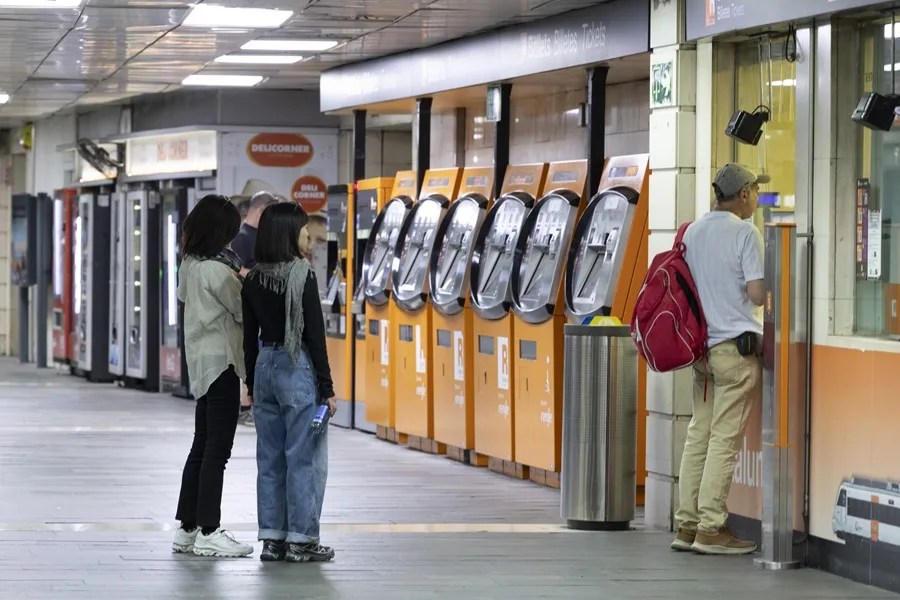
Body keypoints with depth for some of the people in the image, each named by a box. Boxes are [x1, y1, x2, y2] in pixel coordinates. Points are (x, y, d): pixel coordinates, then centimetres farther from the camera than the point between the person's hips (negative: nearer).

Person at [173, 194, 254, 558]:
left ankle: (187, 528, 16)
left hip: (200, 361, 9)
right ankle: (208, 533, -6)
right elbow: (244, 312, -12)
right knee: (218, 449, -6)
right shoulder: (218, 271, -19)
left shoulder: (189, 265, 7)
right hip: (221, 360, -9)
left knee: (202, 446, 13)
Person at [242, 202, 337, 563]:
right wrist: (327, 388, -9)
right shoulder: (302, 276, -13)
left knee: (270, 458, 10)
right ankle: (301, 540, 0)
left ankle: (272, 538, 13)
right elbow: (315, 335, -13)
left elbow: (250, 337, 9)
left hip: (265, 367, 6)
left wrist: (252, 384, 18)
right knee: (304, 458, -1)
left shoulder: (253, 280, 4)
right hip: (298, 369, -6)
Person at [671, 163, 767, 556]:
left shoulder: (693, 232, 11)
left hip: (702, 344, 7)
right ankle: (711, 529, -5)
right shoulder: (745, 233, -10)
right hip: (737, 345, -7)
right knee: (725, 439, -5)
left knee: (698, 435, 9)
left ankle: (687, 524, 9)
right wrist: (767, 288, 5)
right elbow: (757, 293, -15)